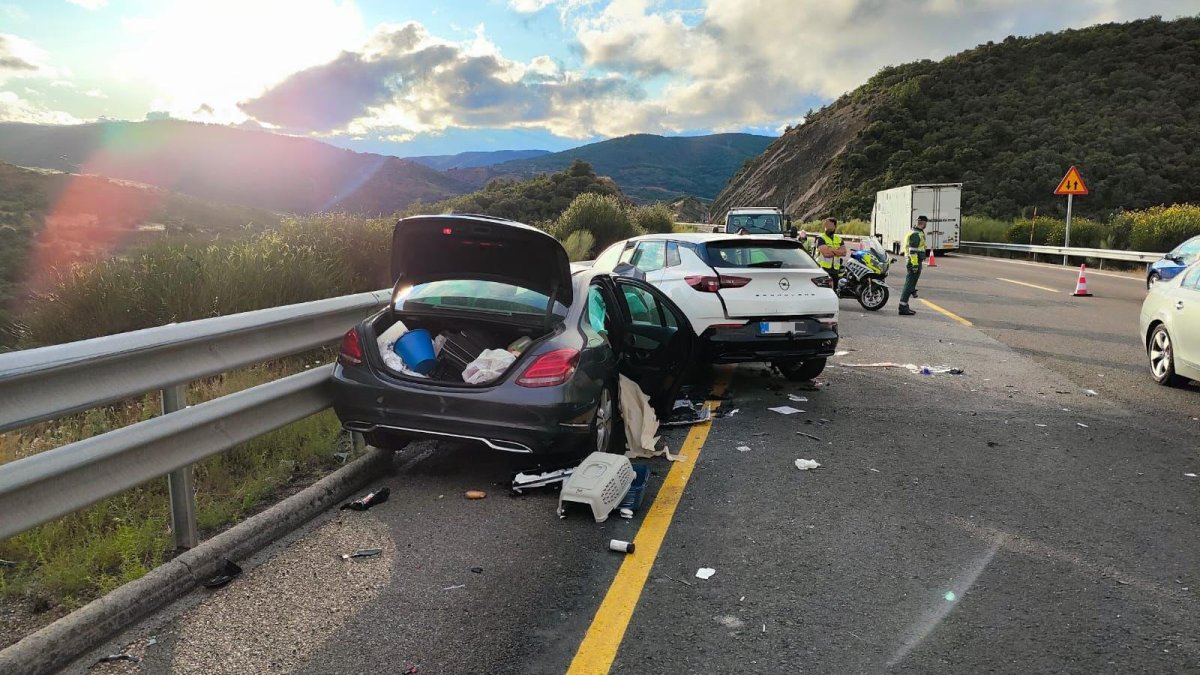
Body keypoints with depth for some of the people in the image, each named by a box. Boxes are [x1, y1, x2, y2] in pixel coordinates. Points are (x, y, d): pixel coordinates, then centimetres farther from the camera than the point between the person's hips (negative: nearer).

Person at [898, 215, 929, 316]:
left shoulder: (917, 233, 20)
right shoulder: (916, 234, -14)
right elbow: (912, 251, -22)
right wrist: (915, 264, -24)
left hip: (912, 262, 11)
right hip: (915, 262, -11)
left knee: (909, 285, 14)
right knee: (909, 285, -11)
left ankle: (904, 306, 19)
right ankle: (903, 308, -12)